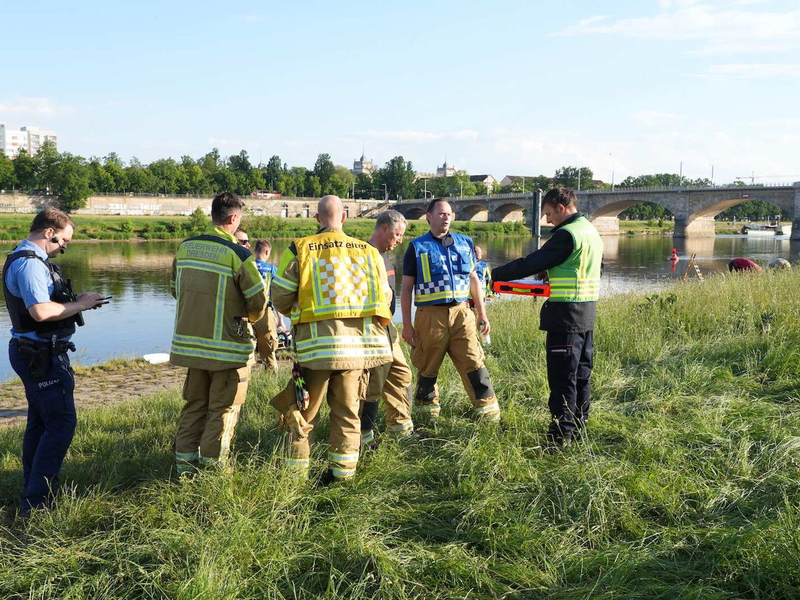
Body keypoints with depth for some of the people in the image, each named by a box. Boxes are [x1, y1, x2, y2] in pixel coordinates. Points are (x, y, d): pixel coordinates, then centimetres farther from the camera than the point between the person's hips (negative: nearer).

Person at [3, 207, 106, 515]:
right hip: (42, 355, -11)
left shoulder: (26, 259, 14)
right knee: (62, 423, -7)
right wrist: (79, 305, -17)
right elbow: (41, 311, -30)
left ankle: (33, 491, 28)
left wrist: (76, 301, 6)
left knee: (40, 422, 18)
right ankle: (37, 500, -4)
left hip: (31, 352, 11)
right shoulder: (30, 263, -19)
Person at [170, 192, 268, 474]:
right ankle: (211, 465, 12)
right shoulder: (238, 254, -16)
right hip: (227, 347, -5)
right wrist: (250, 317, 11)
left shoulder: (185, 247, 1)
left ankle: (184, 461, 23)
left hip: (190, 341, 6)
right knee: (223, 409, 8)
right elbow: (259, 298, -11)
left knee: (194, 404, 19)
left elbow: (175, 288, 13)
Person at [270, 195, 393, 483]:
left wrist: (295, 313, 20)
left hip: (316, 341, -2)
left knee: (305, 411, 9)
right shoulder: (369, 252, 7)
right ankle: (342, 471, 16)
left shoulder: (299, 250, -2)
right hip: (357, 341, 3)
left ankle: (296, 473, 14)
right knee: (347, 411, 13)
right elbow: (384, 299, 10)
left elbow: (280, 297, 0)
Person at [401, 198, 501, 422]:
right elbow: (406, 288, 2)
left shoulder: (464, 243, 12)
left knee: (474, 362, -4)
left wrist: (482, 314, 15)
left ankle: (489, 411, 0)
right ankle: (427, 410, 25)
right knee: (428, 368, 8)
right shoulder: (418, 247, 3)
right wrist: (407, 324, -2)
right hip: (430, 316, -2)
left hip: (461, 313, 2)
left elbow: (473, 279, 18)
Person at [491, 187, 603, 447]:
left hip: (565, 316, -9)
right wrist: (551, 273, 13)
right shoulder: (592, 232, 14)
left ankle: (561, 434, 0)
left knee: (562, 377, -4)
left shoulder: (566, 235, -16)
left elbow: (531, 264, -17)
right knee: (582, 374, 15)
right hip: (587, 315, 9)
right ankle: (578, 426, 26)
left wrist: (495, 274, -9)